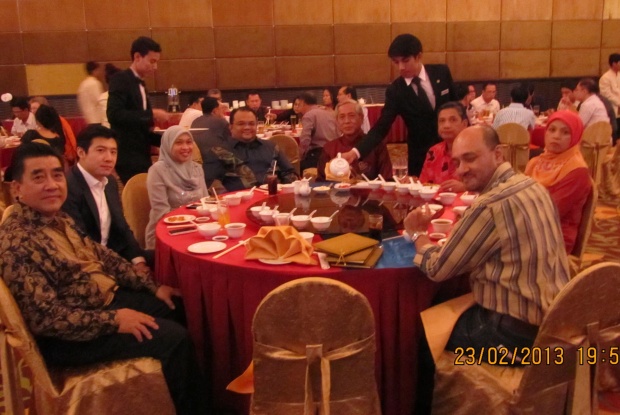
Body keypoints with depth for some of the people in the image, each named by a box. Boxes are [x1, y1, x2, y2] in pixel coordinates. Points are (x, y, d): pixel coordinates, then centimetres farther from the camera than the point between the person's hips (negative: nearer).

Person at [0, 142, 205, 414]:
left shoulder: (59, 219, 4)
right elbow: (46, 318, -26)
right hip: (69, 335, -9)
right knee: (174, 337, -18)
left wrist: (153, 286, 5)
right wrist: (113, 320, -25)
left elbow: (101, 256, 12)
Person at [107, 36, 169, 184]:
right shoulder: (121, 79, -7)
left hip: (141, 156, 8)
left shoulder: (141, 85, 17)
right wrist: (151, 114, -22)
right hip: (128, 157, -8)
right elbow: (114, 114, -22)